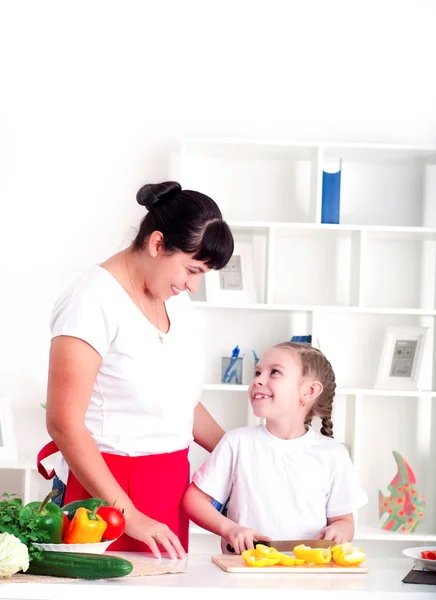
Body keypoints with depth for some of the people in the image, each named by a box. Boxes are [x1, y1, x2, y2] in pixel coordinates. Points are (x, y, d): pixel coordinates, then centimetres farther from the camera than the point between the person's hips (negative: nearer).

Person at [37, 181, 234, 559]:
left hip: (170, 482, 7)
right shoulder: (95, 302, -14)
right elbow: (64, 423, -18)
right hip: (104, 488, -7)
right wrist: (129, 515, -22)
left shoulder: (177, 301, 9)